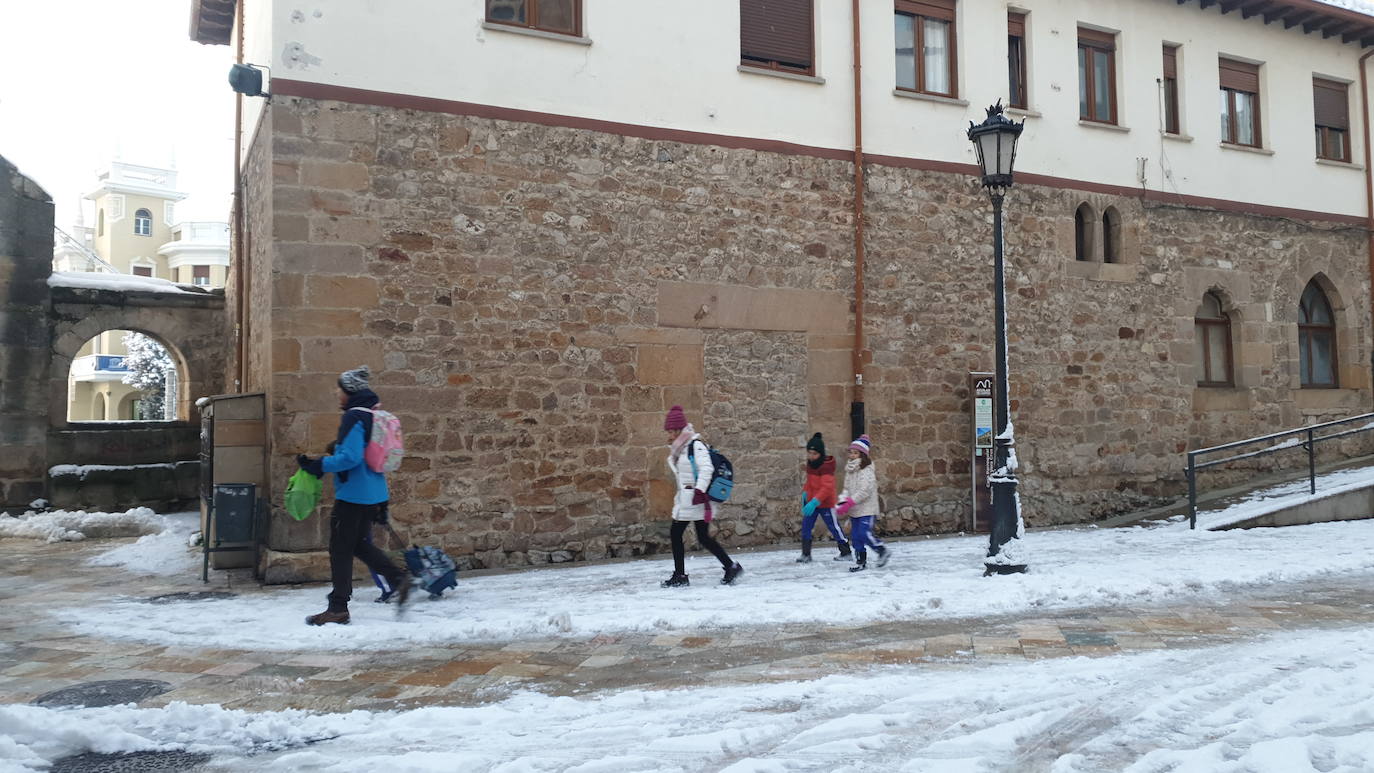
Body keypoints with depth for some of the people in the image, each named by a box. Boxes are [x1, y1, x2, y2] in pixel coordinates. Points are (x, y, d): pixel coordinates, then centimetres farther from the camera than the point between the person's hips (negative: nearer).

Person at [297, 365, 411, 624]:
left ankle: (338, 608, 7)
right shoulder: (373, 415, 14)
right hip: (374, 493, 9)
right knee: (360, 544, 18)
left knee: (340, 549, 0)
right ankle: (398, 579, 5)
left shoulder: (354, 417, -16)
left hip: (353, 494, -9)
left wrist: (319, 466, -15)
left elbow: (350, 457, -24)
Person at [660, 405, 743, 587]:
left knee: (703, 538, -7)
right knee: (675, 535, 7)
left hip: (698, 499, -9)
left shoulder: (695, 445, -13)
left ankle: (732, 567, 5)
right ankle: (679, 576, 15)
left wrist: (699, 490, -29)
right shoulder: (678, 449, 15)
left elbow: (706, 468, -23)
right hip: (683, 500, 9)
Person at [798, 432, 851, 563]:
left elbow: (826, 487, -31)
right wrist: (805, 492, 14)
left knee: (834, 527, 7)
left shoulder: (826, 466, -22)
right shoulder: (810, 463, 4)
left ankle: (846, 552, 23)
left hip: (825, 503, -7)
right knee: (806, 527, 0)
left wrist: (815, 502, -38)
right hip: (811, 502, 7)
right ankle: (806, 554, 8)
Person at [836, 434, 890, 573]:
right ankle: (861, 561, 17)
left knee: (865, 533, -13)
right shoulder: (850, 470, 10)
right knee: (855, 536, 7)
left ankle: (883, 551, 9)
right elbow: (847, 488, 12)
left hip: (867, 509, -7)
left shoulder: (867, 470, -14)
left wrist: (849, 503, -25)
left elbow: (865, 491, -22)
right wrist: (843, 502, -7)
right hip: (854, 510, 7)